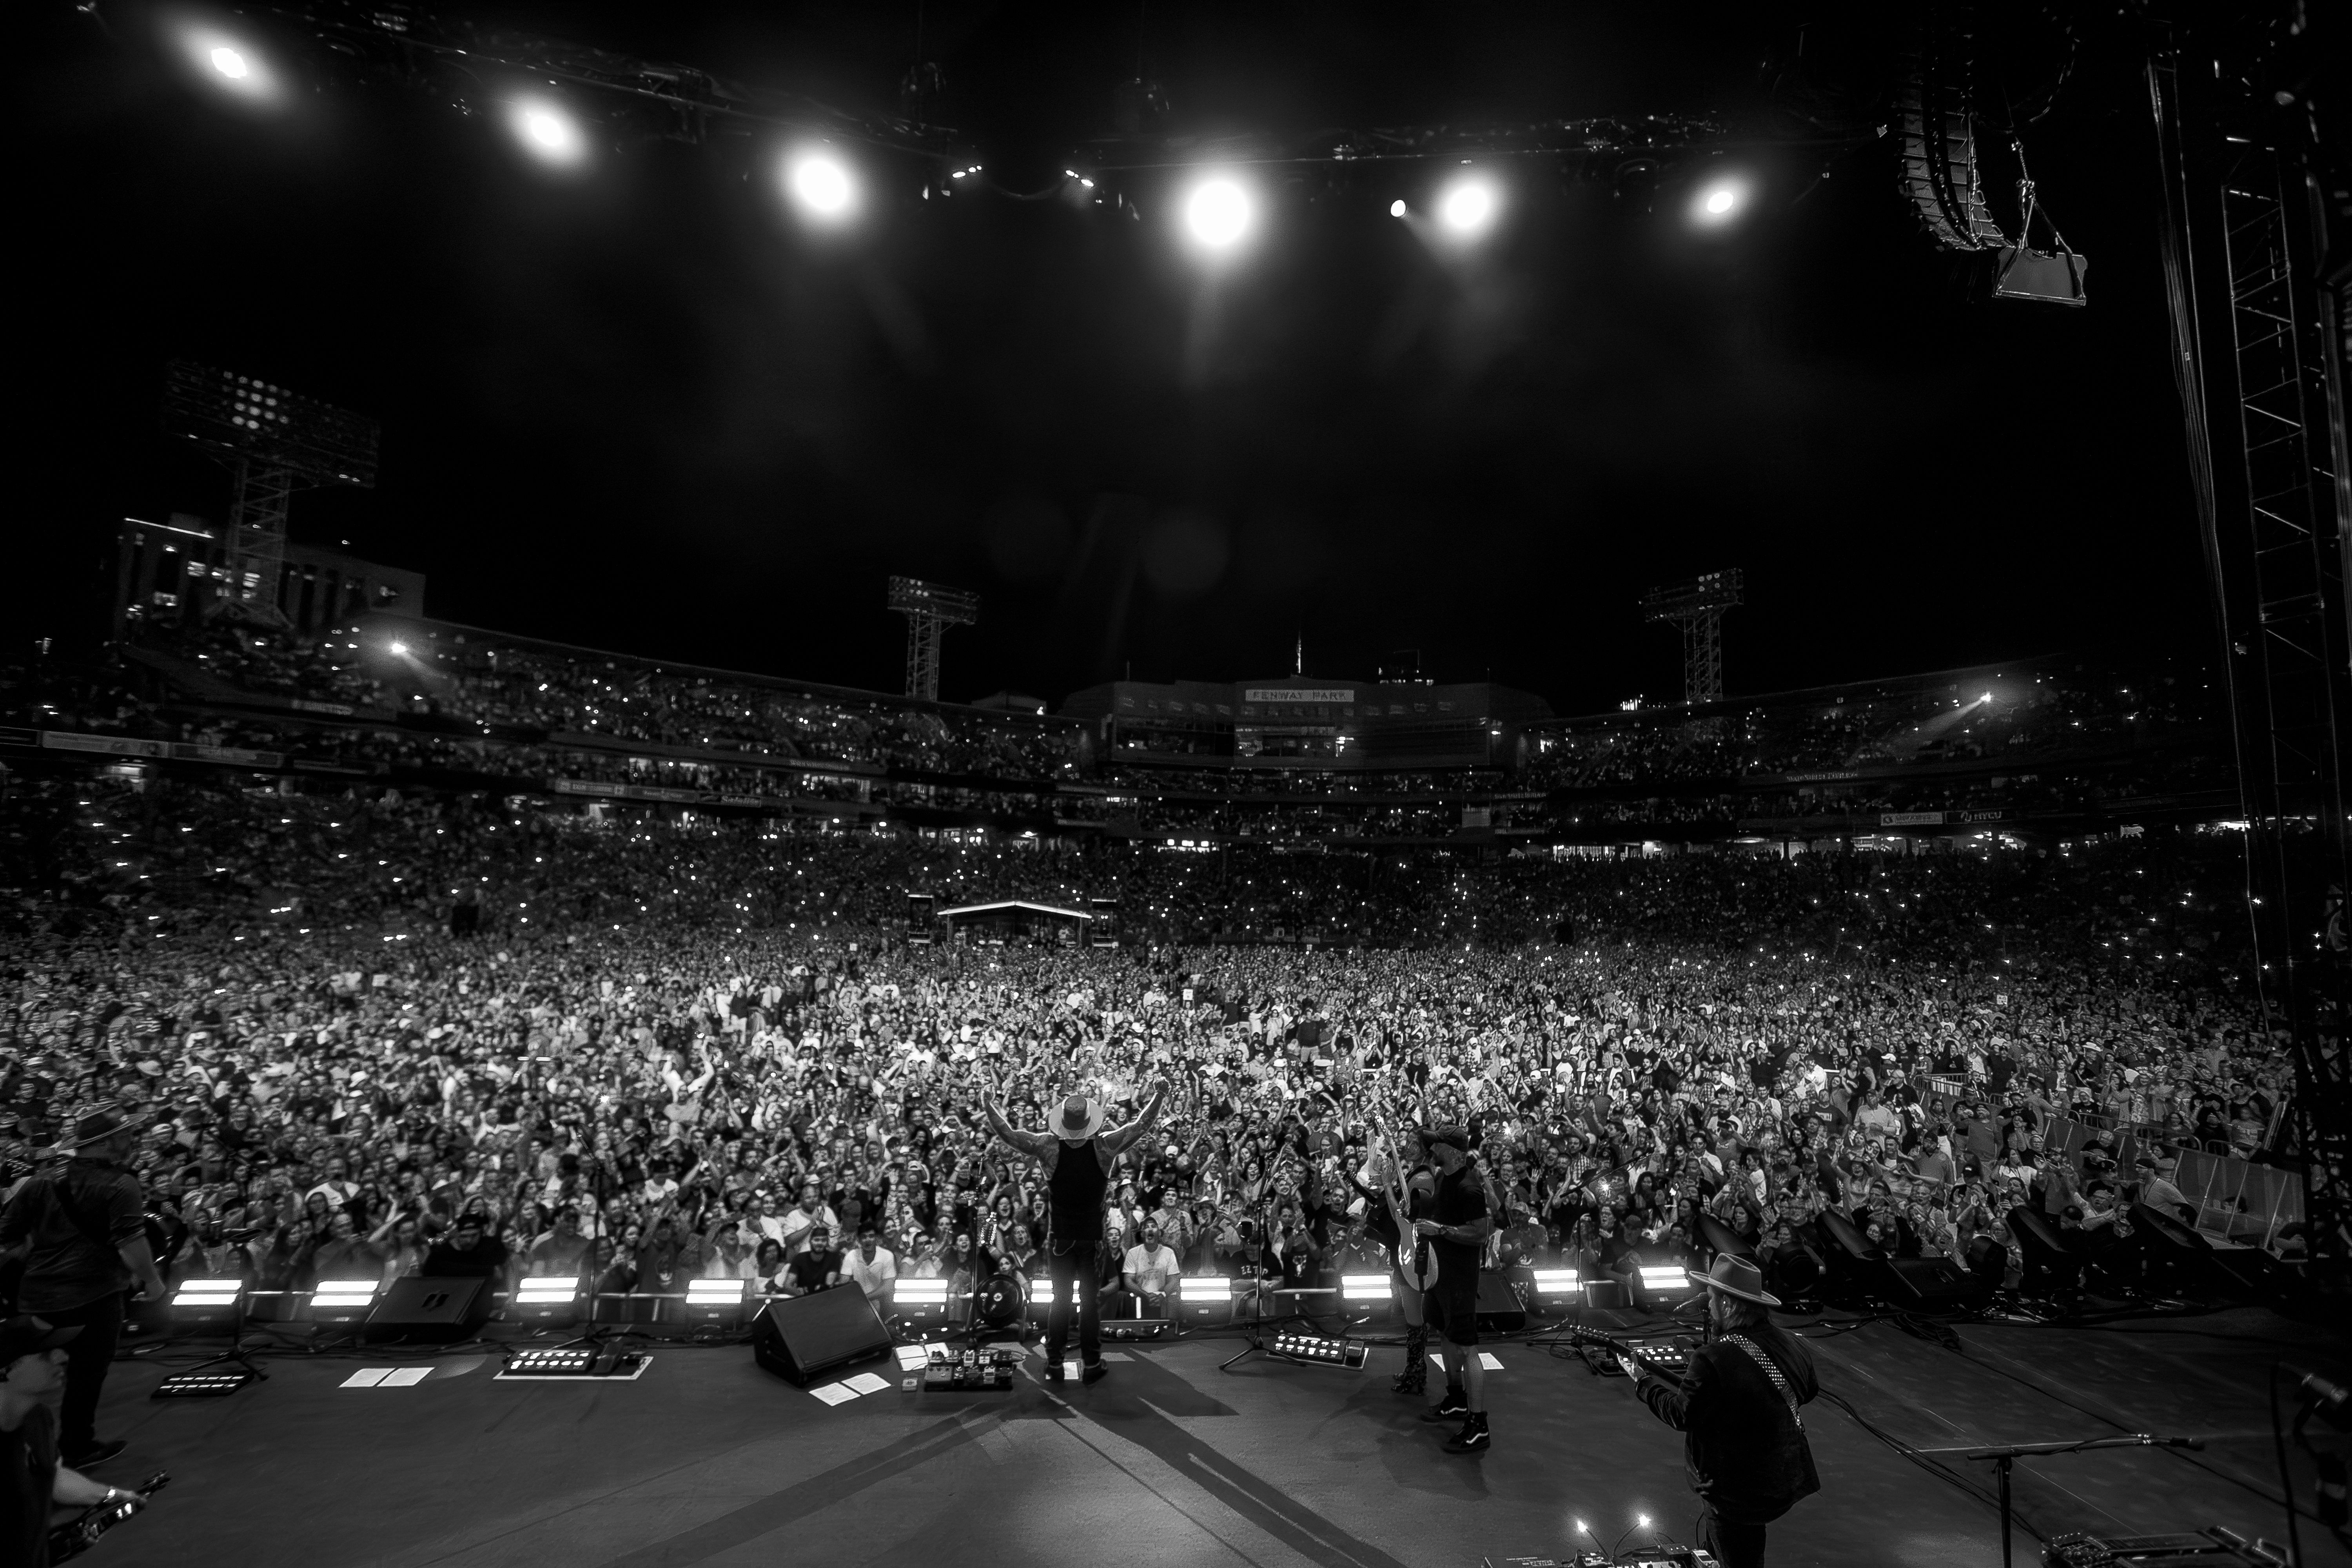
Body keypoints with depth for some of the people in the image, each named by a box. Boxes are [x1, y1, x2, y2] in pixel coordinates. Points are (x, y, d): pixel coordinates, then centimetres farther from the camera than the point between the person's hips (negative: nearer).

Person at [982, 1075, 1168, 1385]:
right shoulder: (1105, 1146, -14)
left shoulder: (1049, 1146, -14)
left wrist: (989, 1106, -1)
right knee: (1091, 1301, 11)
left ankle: (1054, 1364, 19)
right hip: (1092, 1237, -1)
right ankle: (1092, 1365, 16)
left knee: (1060, 1299, 13)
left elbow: (1008, 1133, -11)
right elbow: (1141, 1126, -8)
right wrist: (1160, 1096, -2)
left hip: (1059, 1237, 1)